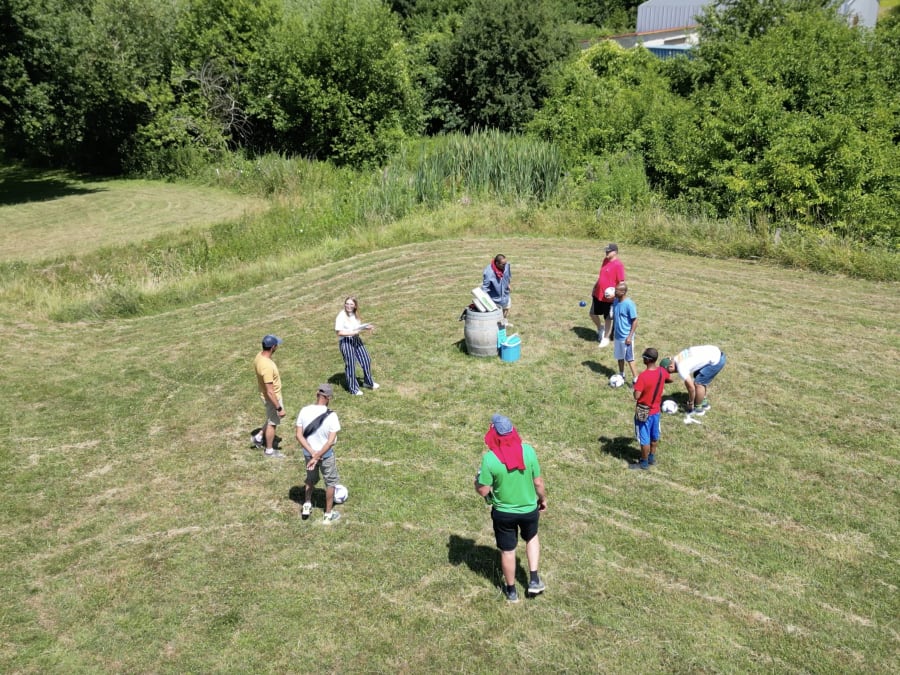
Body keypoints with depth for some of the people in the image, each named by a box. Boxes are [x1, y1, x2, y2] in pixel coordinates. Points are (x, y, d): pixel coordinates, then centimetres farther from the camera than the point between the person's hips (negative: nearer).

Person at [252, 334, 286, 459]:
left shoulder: (259, 356, -8)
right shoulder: (267, 366, -37)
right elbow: (270, 392, -32)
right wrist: (279, 408, -25)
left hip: (268, 395, 9)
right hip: (271, 398, -9)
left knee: (272, 419, 29)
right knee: (272, 423, 12)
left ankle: (259, 437, 39)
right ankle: (269, 450, 30)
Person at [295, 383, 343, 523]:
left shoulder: (304, 411, -13)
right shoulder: (331, 415, -23)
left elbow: (299, 436, -12)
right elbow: (330, 441, -25)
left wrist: (312, 453, -14)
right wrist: (317, 456, -19)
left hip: (308, 453, 3)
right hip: (326, 455, -3)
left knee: (311, 478, 30)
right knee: (331, 482, 19)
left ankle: (307, 506, 40)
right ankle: (328, 514, 30)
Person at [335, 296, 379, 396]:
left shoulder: (355, 314, 6)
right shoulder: (341, 316, -16)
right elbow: (339, 332, -20)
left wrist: (366, 328, 0)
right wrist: (353, 332, -24)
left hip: (356, 340, 7)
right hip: (345, 342, -7)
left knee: (366, 360, 12)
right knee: (350, 365, 1)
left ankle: (368, 382, 35)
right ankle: (353, 388, 16)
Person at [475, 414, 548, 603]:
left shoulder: (489, 458, -24)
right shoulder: (528, 451, -19)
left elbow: (483, 491, -16)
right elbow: (538, 482, -8)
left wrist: (477, 479, 5)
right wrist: (543, 499, 11)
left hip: (503, 513, -1)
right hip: (529, 509, 2)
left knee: (507, 551, 20)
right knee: (531, 538, 32)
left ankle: (511, 590, 37)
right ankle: (534, 580, 29)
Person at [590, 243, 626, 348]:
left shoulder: (618, 265, -19)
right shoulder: (605, 260, 7)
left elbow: (621, 282, -18)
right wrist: (595, 287, 21)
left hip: (609, 297, -8)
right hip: (598, 295, 8)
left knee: (607, 318, 8)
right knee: (593, 313, 18)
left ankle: (605, 338, 24)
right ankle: (600, 328, 43)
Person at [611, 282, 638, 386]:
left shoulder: (629, 304, -21)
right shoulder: (615, 301, 1)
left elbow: (635, 321, -16)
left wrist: (630, 336, -18)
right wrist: (612, 332, 17)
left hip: (626, 337, -7)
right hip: (617, 336, 7)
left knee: (630, 359, 0)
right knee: (619, 357, 18)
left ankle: (635, 380, 8)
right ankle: (621, 376, 35)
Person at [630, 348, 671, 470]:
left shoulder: (643, 376, -28)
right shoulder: (662, 372, -7)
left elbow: (636, 396, -27)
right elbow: (670, 380, 17)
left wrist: (636, 387, -9)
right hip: (656, 410, 7)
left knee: (644, 439, 8)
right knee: (654, 436, 21)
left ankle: (644, 463, 20)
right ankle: (652, 458, 37)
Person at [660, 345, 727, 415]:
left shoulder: (681, 368, -19)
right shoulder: (677, 357, 8)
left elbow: (691, 387, -13)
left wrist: (690, 404, -1)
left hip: (716, 360, -10)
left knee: (698, 383, -4)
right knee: (701, 380, 22)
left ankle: (698, 409, 10)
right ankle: (704, 403, 32)